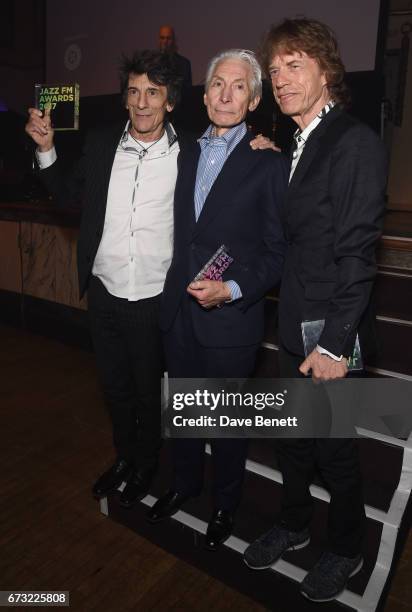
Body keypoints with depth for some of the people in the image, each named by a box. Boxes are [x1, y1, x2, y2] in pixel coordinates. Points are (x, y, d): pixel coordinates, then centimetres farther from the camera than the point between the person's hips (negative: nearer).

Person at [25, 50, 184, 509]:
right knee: (114, 386, 21)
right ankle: (123, 457, 47)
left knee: (149, 390, 16)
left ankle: (145, 465, 43)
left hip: (153, 299, -3)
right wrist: (46, 148, -1)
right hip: (104, 293, 4)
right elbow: (66, 193, 14)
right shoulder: (101, 145, 1)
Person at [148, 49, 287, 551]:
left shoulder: (268, 165, -7)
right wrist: (175, 288, 4)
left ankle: (224, 503, 39)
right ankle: (185, 483, 47)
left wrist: (233, 290, -21)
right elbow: (181, 235, 12)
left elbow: (277, 253, -8)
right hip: (178, 312, 5)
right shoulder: (186, 156, 11)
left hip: (230, 320, -5)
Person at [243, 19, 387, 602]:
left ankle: (345, 549, 38)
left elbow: (357, 253, -20)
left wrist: (335, 344, -20)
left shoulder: (356, 143, -14)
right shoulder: (299, 145, 11)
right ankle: (293, 524, 45)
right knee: (292, 437, 21)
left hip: (327, 333, -7)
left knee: (334, 446, 11)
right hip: (293, 325, 7)